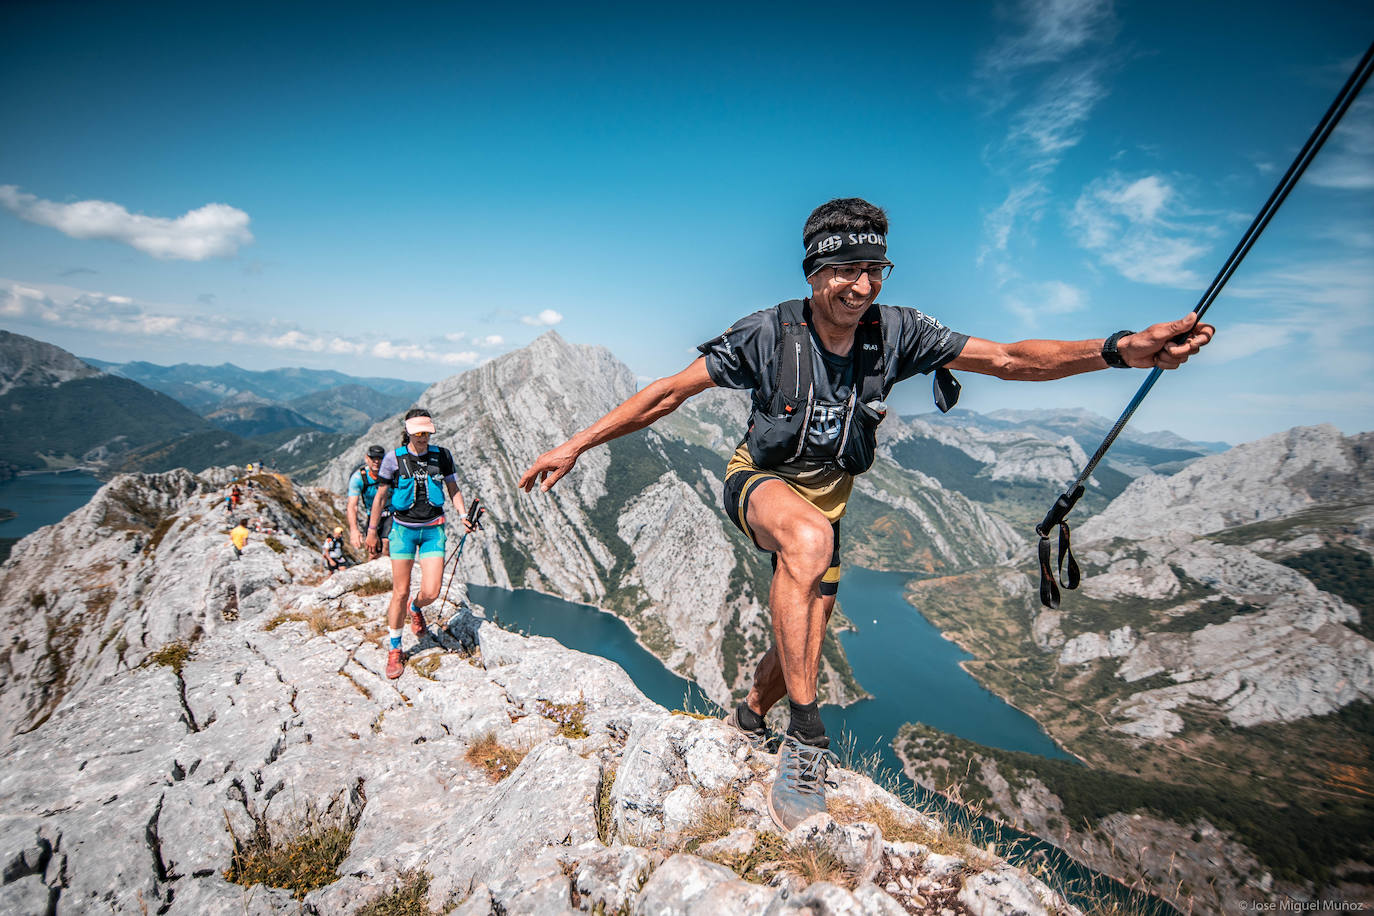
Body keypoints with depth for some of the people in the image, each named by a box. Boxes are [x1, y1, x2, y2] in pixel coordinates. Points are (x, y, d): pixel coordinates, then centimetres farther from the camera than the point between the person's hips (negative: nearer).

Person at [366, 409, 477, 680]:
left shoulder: (441, 456, 1)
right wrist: (372, 532, 5)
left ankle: (415, 608, 33)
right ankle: (394, 650, 19)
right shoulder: (394, 458, -4)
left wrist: (463, 515, -5)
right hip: (403, 528, -1)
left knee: (431, 593, -6)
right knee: (400, 592, 0)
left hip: (433, 529, 1)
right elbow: (380, 496, 3)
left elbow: (453, 489, 10)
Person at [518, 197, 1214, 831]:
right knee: (810, 539, -40)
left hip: (827, 494, 5)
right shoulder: (769, 333, -22)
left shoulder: (895, 333, -14)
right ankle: (805, 737, -28)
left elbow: (1008, 359, -14)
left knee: (803, 643, 10)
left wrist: (1120, 350, -29)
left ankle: (748, 717, 43)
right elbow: (669, 392, -19)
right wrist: (576, 445, -22)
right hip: (759, 482, -4)